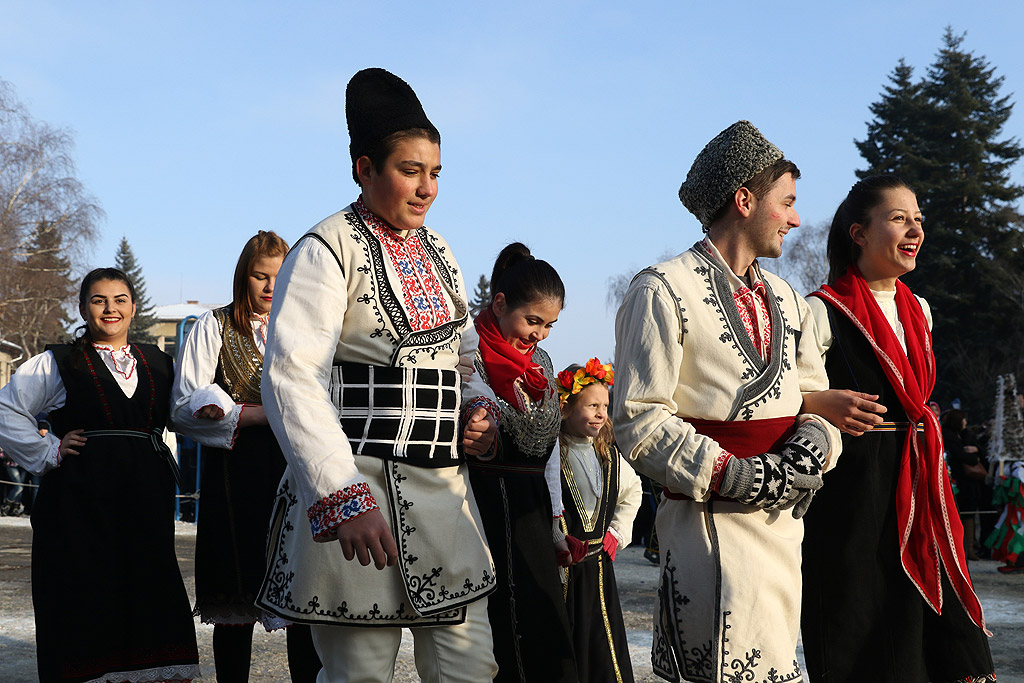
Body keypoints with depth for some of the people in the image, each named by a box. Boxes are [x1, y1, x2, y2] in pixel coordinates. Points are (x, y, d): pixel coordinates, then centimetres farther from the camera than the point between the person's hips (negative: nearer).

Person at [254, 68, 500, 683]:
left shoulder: (438, 252, 16)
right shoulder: (328, 249, -6)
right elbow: (291, 379, -16)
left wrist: (481, 407, 4)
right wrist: (345, 496, -25)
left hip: (445, 489, 7)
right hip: (359, 487, -6)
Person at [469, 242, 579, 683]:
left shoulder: (541, 362, 17)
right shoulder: (471, 354, -7)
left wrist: (554, 522, 20)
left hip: (532, 502, 7)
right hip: (490, 502, -7)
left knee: (544, 629, 5)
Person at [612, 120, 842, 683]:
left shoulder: (785, 300, 19)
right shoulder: (664, 290, -7)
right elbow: (639, 424, -12)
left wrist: (815, 440, -6)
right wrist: (733, 475, -19)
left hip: (785, 523, 8)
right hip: (712, 523, -7)